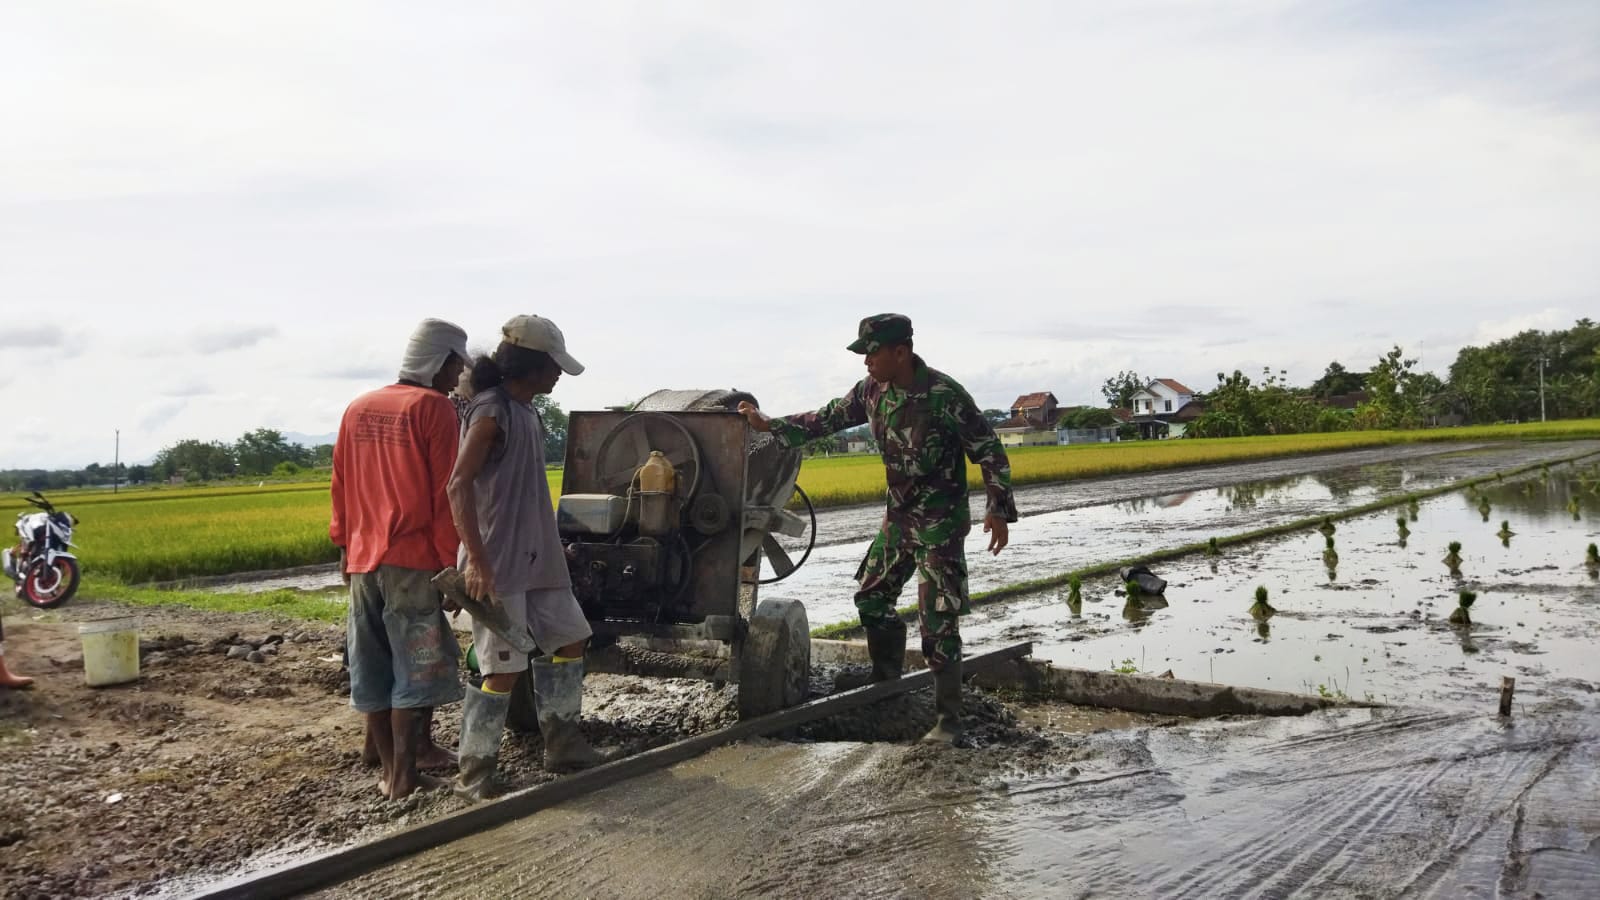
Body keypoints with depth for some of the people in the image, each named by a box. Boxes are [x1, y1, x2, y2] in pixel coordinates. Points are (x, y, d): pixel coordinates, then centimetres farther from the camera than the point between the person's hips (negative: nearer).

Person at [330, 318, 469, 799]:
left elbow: (341, 486, 16)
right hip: (412, 561, -7)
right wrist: (452, 563, -7)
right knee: (417, 668, 0)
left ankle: (389, 768, 20)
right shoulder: (434, 408, -7)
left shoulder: (358, 408, 13)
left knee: (373, 668, 12)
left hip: (362, 560, 7)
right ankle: (404, 777, 1)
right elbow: (445, 495, -10)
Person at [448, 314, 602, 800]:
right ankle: (473, 773, 8)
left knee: (569, 637, 15)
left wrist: (555, 547, 24)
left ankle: (562, 745, 27)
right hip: (498, 564, -10)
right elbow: (459, 485, -23)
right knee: (504, 667, -6)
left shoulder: (526, 412, 13)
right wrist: (477, 562, -29)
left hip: (538, 558, 10)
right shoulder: (491, 412, -15)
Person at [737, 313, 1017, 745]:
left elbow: (988, 449, -15)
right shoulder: (872, 390, -1)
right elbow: (826, 419, 11)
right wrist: (768, 425, 5)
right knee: (872, 597, 14)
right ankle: (887, 688, 32)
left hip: (940, 521, -7)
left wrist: (1000, 508, -16)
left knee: (939, 621, -7)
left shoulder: (944, 394, -21)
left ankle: (948, 718, 3)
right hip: (898, 516, 7)